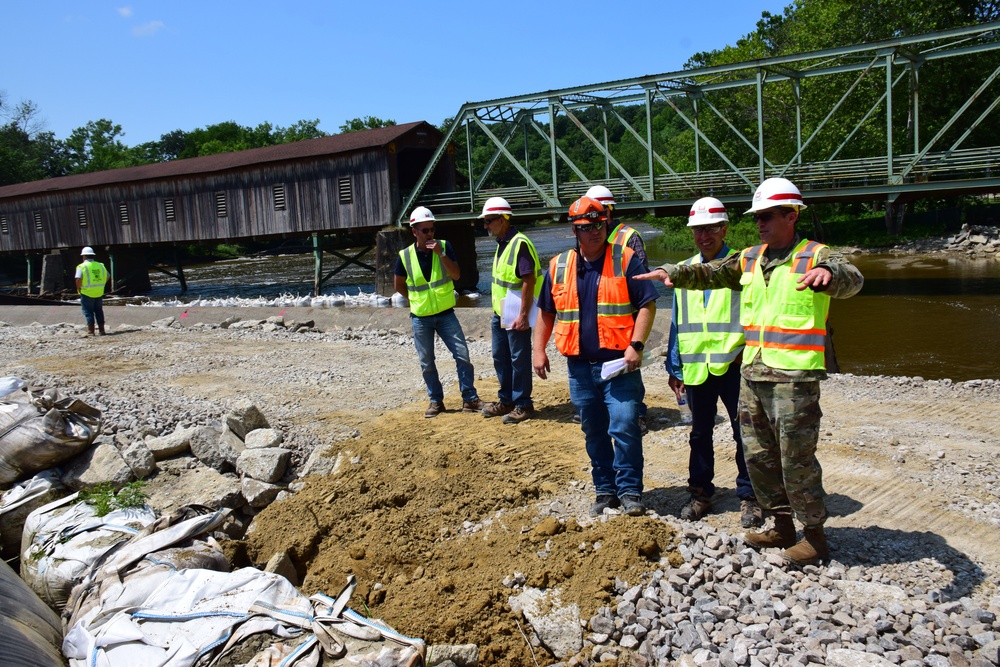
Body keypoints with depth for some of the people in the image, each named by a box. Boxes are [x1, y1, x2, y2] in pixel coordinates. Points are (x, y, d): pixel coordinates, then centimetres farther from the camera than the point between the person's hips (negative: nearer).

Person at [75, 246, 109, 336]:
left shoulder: (82, 266, -9)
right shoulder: (100, 265, 7)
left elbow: (79, 279, -19)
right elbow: (107, 277, 12)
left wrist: (78, 289, -5)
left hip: (87, 293, -4)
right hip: (99, 293, 5)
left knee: (88, 312, 3)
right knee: (99, 311, 15)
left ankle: (91, 331, 1)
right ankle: (102, 330, 15)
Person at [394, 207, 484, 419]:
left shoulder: (444, 246, -5)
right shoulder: (405, 256, -5)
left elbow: (456, 275, -15)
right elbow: (398, 284, 9)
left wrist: (440, 253, -23)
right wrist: (417, 299, 7)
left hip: (446, 314, 0)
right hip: (420, 318, 0)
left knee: (462, 355, -3)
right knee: (426, 363, 7)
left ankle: (470, 399, 8)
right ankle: (436, 401, 22)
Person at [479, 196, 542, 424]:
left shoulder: (520, 244, -17)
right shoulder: (501, 244, 12)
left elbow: (529, 281, -22)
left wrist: (523, 315, -24)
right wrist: (497, 308, 19)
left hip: (516, 315, -10)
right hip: (500, 312, 10)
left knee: (519, 359, 0)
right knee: (500, 357, 16)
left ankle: (523, 405, 11)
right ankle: (506, 400, 28)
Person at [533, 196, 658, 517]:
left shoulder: (625, 260, -2)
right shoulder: (559, 266, 8)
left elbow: (647, 305, -6)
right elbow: (546, 312, 16)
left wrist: (636, 345, -16)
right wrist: (539, 350, 9)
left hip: (619, 363, -4)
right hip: (580, 366, 4)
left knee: (624, 427, -9)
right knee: (594, 432, 12)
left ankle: (630, 491, 7)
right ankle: (605, 490, 26)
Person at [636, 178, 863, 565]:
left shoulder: (814, 257, -8)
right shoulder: (749, 260, 13)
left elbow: (852, 280, -24)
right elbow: (709, 273, 12)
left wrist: (829, 274, -48)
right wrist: (673, 272, -6)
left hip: (795, 377, -7)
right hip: (753, 373, 7)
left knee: (796, 459, -1)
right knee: (758, 454, 15)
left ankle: (815, 535, 17)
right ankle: (782, 526, 31)